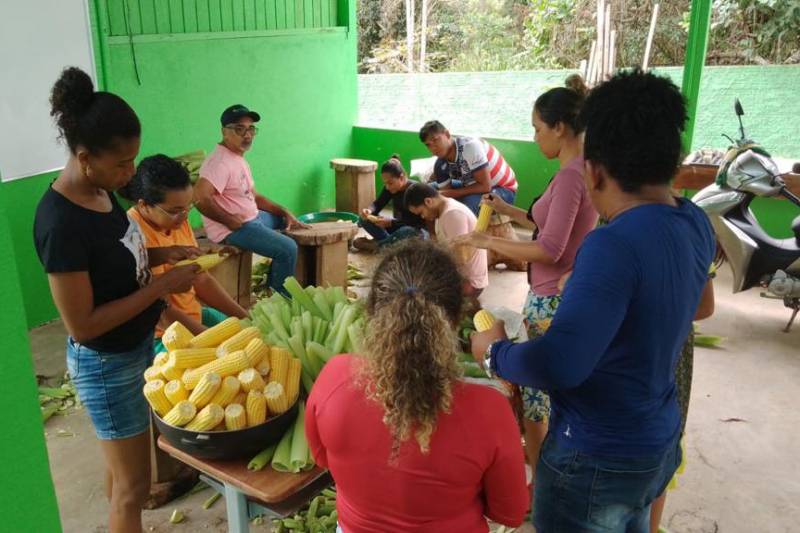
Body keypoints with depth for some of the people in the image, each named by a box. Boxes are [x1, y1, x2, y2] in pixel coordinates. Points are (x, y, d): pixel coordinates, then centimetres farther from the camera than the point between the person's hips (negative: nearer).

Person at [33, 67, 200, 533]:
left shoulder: (100, 191, -4)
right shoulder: (62, 224, -29)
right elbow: (81, 326, -27)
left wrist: (161, 254, -4)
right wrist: (163, 285, -25)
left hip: (139, 346, 8)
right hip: (107, 365, -8)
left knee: (122, 468, 28)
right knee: (134, 485, 10)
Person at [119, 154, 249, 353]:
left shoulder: (179, 222, 0)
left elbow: (202, 280, 6)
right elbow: (162, 312, -23)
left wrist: (245, 317, -2)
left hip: (193, 316, 8)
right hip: (159, 336, -8)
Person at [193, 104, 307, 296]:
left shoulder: (238, 159, 12)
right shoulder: (221, 162, -21)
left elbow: (254, 196, 16)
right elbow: (199, 197, -34)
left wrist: (286, 213, 6)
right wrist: (229, 221, -23)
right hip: (232, 229, -11)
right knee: (288, 249, -18)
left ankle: (273, 286, 28)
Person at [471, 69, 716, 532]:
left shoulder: (615, 245, -32)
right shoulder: (697, 224, -5)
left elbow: (558, 367, -39)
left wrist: (494, 351, -19)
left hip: (599, 461, -8)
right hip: (659, 444, 8)